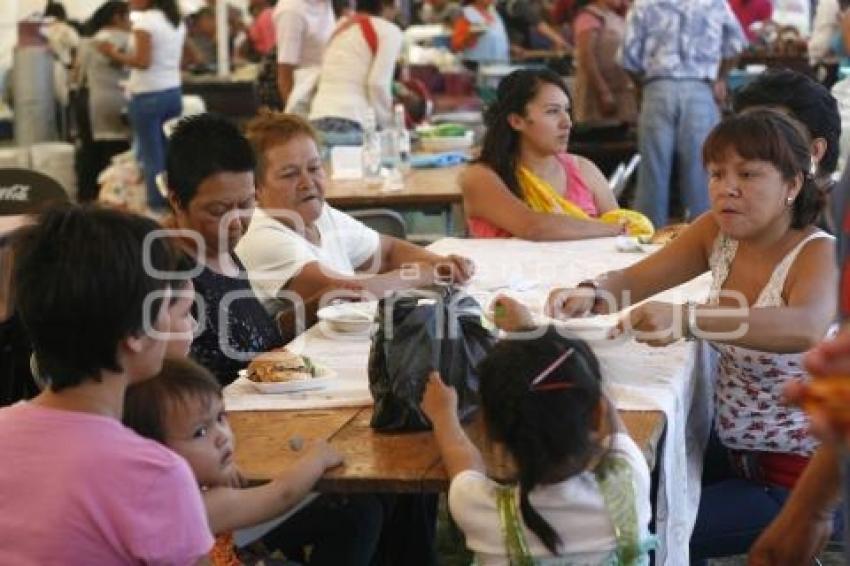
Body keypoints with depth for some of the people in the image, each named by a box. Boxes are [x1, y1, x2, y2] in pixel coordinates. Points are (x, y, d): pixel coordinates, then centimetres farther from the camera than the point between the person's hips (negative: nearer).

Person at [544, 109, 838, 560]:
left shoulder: (819, 255, -23)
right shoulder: (719, 232, -3)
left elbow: (806, 329, -44)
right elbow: (634, 281, -4)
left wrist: (686, 319, -58)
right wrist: (590, 294, -29)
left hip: (797, 478, -6)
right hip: (731, 450, 6)